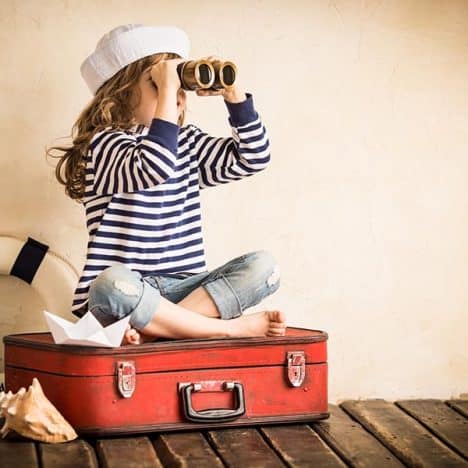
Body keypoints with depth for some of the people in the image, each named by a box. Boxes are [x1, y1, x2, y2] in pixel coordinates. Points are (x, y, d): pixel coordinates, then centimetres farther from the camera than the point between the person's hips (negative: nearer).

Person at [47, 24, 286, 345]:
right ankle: (232, 327, -29)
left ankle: (156, 327, -27)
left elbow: (253, 158, 10)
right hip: (121, 293, -6)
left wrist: (232, 93, 0)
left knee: (263, 267, -15)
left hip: (183, 287, 6)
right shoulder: (106, 142, -6)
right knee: (113, 282, -41)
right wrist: (166, 90, -23)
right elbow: (153, 168, -27)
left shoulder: (187, 142, 17)